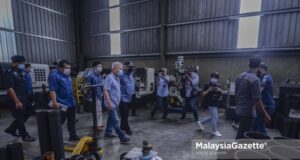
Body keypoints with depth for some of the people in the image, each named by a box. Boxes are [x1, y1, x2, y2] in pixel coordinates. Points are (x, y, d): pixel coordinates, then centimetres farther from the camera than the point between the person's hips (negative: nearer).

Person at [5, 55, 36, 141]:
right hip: (17, 99, -8)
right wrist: (17, 102, -24)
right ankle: (24, 136, 15)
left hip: (24, 98, 8)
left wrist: (27, 98, 17)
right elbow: (10, 88, -20)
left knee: (25, 115, 17)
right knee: (20, 118, 3)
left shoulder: (21, 72, 10)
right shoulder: (10, 73, -14)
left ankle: (11, 129, 35)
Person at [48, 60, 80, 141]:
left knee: (72, 121, 14)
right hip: (62, 104, -8)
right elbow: (52, 90, -21)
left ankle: (73, 136, 24)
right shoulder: (54, 76, -14)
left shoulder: (67, 76, 12)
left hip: (71, 102, 8)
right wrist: (54, 102, -28)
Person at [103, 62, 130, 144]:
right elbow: (105, 90, -22)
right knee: (116, 121, -4)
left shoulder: (117, 78, 12)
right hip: (111, 103, -9)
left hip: (116, 103, 10)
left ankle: (108, 133, 33)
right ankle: (122, 137, 1)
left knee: (111, 119, 19)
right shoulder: (109, 77, -16)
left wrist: (119, 100, 19)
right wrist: (109, 102, -26)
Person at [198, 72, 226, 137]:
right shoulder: (208, 85, -10)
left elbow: (223, 93, 5)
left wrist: (220, 90, -15)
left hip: (216, 104, 7)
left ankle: (202, 123, 32)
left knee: (212, 117, 16)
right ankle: (215, 131, 15)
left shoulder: (218, 85, 7)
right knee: (215, 117, -2)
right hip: (211, 104, -7)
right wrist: (208, 90, -26)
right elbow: (203, 94, -9)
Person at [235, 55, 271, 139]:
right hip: (248, 112, -8)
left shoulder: (240, 76, 4)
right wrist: (265, 115, -10)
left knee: (241, 134, 22)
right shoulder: (254, 79, -21)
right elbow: (257, 100, -20)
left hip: (239, 110, 8)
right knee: (244, 136, 5)